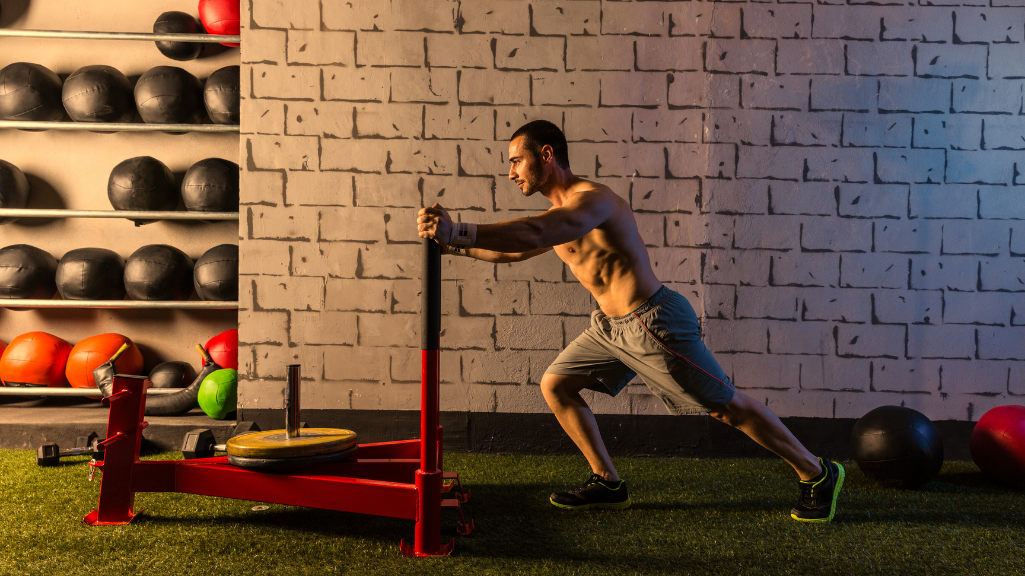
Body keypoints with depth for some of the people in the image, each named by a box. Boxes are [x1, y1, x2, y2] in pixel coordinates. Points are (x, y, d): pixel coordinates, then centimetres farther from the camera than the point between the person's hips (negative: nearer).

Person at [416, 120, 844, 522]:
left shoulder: (591, 199, -21)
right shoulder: (559, 213, 11)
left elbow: (534, 233, -39)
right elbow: (510, 251, 18)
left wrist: (458, 231, -40)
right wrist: (453, 243, 4)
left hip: (655, 323, -9)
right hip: (610, 325, 9)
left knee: (726, 406, 0)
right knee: (555, 385, 7)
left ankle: (818, 475, 18)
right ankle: (608, 483, 16)